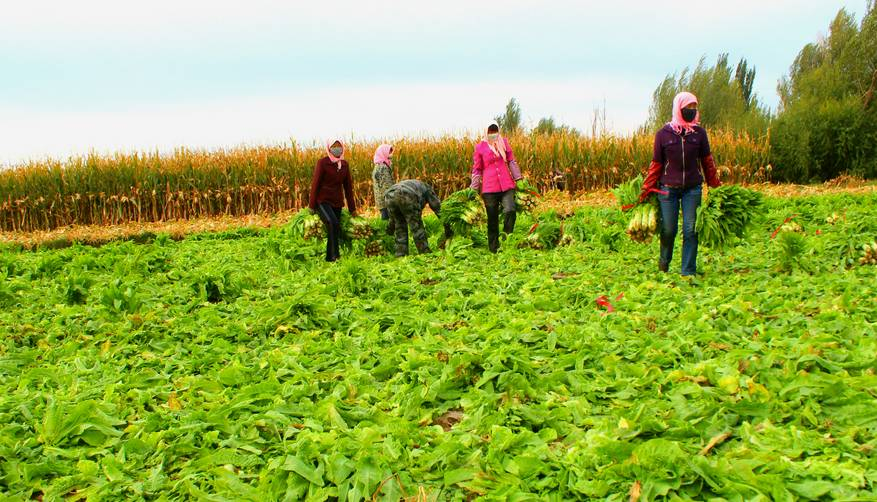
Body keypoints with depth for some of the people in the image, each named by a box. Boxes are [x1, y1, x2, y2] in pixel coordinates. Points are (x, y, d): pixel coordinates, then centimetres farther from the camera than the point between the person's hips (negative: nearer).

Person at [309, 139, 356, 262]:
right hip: (323, 201, -5)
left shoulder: (344, 164, 10)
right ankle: (335, 255, -25)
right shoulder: (322, 162, -5)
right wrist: (312, 206, -6)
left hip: (337, 203, 5)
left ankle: (329, 258, 8)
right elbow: (315, 183, -4)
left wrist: (352, 208, 15)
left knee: (335, 229, 0)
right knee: (333, 223, -27)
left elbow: (348, 186, 14)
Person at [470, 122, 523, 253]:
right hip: (489, 188, -1)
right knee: (492, 219, 5)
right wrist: (474, 189, 8)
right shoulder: (480, 147, 4)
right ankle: (494, 249, 16)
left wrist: (518, 178, 9)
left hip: (507, 186, 1)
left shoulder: (504, 143, 9)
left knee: (510, 210, -20)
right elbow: (476, 170, 9)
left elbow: (512, 162, 15)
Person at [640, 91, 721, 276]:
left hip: (692, 189, 1)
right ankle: (664, 261, 33)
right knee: (668, 229, 4)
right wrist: (647, 189, 2)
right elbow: (656, 164, 3)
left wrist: (716, 186, 9)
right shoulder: (663, 134, -2)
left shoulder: (699, 133, 2)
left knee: (691, 230, -1)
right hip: (668, 189, -1)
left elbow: (707, 162, 9)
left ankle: (688, 271, 8)